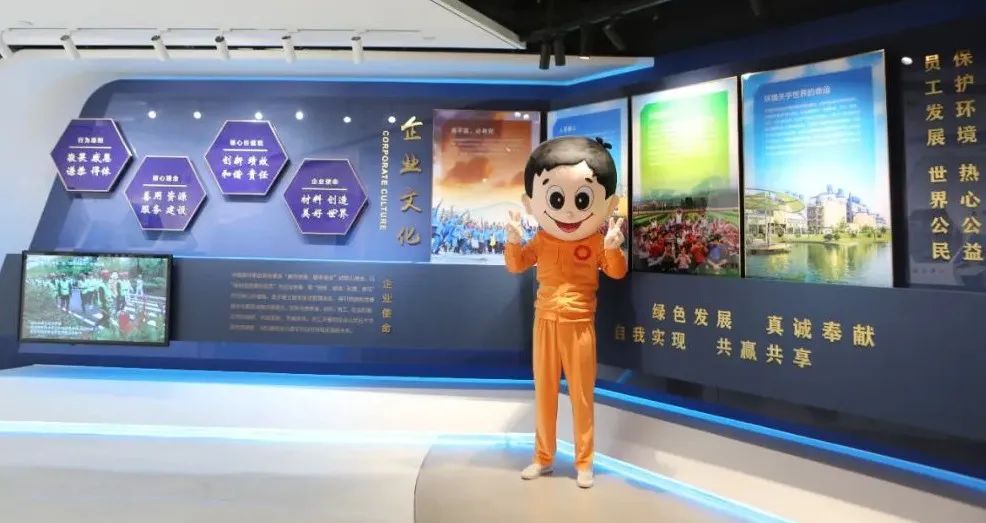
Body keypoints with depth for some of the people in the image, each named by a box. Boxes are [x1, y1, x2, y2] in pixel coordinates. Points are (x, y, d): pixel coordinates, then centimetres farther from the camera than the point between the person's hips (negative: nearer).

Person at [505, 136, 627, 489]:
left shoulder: (596, 243, -9)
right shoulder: (541, 241, -2)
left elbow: (617, 272, -10)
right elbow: (516, 265, 5)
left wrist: (613, 248, -28)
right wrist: (514, 241, -13)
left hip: (579, 325, -3)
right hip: (546, 323, 3)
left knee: (581, 394, 8)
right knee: (544, 391, 13)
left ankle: (584, 462, 23)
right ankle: (543, 457, 29)